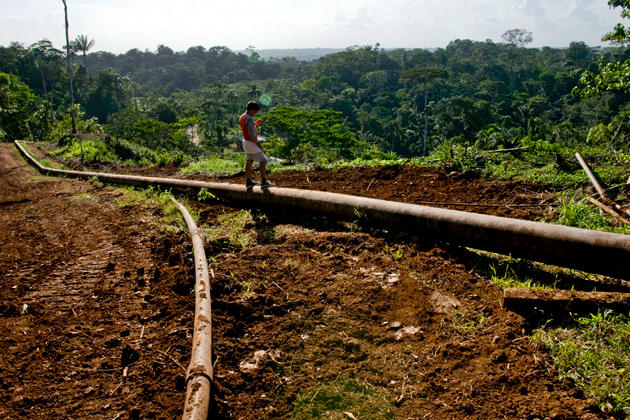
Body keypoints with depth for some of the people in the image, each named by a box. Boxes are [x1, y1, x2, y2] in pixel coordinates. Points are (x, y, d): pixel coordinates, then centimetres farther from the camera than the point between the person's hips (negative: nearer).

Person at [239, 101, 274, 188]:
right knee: (263, 161, -6)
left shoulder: (242, 117, 7)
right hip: (251, 143, -10)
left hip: (245, 141, 10)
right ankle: (264, 182, -11)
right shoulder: (249, 119, -23)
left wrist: (256, 124, 11)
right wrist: (258, 143, -18)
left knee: (249, 162, 17)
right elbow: (251, 133, -27)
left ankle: (248, 181, 21)